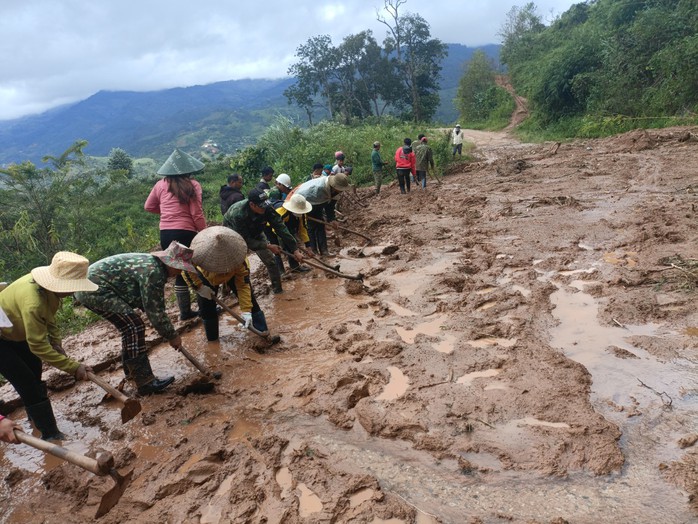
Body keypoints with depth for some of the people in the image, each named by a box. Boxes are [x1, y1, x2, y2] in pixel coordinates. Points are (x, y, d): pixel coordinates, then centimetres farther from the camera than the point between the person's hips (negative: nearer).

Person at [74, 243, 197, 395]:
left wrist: (168, 332, 21)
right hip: (96, 289, -11)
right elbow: (155, 311, -18)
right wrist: (172, 336, -7)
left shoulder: (151, 264, 12)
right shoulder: (153, 272, -21)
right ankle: (145, 382, -12)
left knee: (129, 326, 17)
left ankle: (131, 371, 31)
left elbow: (155, 305, 21)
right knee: (134, 326, -14)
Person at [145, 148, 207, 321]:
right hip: (186, 233, -5)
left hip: (165, 234, 5)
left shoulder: (161, 185, 8)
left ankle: (185, 311, 19)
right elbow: (197, 214, -8)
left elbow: (149, 206, 20)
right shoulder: (192, 185, -4)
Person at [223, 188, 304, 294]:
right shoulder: (238, 214, -43)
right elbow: (246, 240, -34)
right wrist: (268, 246, -35)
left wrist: (295, 250, -32)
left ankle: (277, 288, 12)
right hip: (234, 235, -4)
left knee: (270, 260, -3)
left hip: (255, 233, 4)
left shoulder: (267, 209, -32)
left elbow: (281, 228, -29)